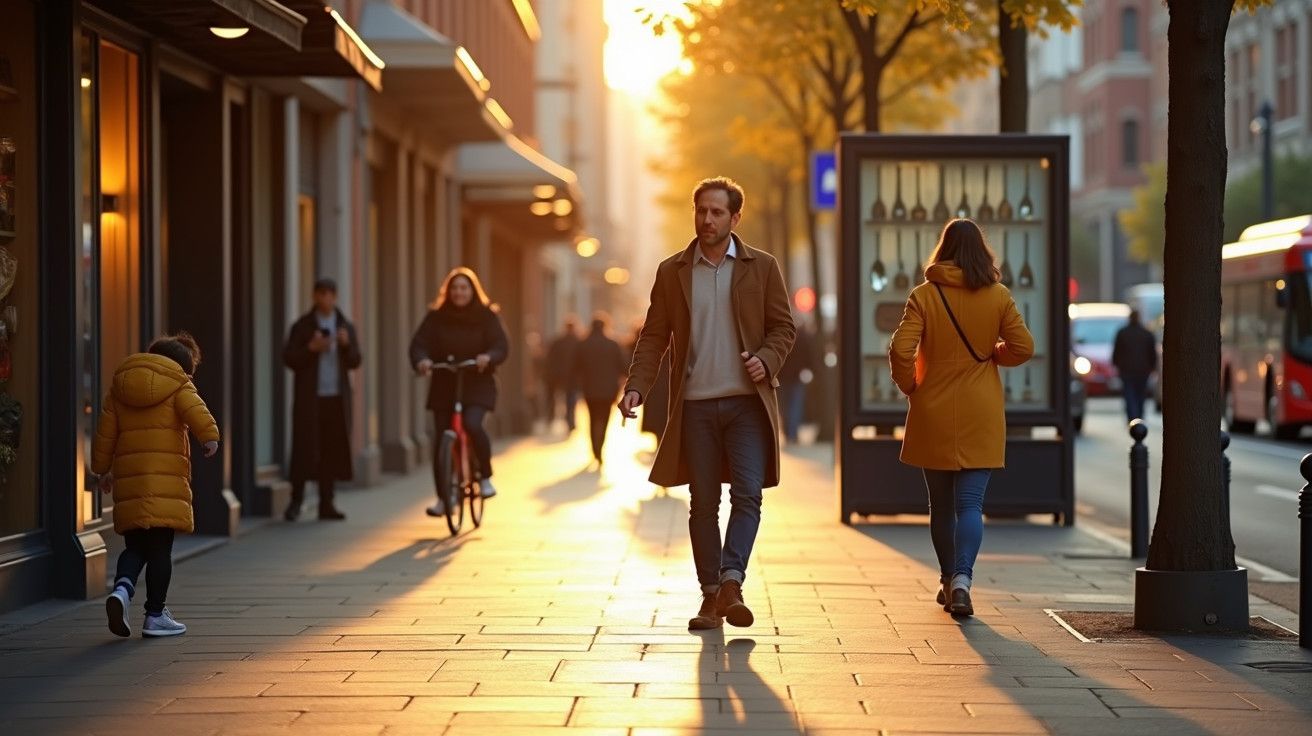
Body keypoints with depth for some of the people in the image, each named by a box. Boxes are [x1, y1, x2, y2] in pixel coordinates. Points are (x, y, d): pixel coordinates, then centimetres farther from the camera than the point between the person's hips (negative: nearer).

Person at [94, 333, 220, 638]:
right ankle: (155, 615, 2)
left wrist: (102, 469, 27)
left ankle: (122, 587, -15)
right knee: (160, 549, 1)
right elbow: (196, 412, -16)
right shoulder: (179, 386, 4)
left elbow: (104, 434, 19)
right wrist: (210, 437, -25)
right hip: (167, 480, -4)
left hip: (128, 481, 4)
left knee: (135, 546, 12)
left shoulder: (119, 389, 18)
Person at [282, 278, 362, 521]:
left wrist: (347, 344, -11)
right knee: (304, 449, -7)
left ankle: (326, 504, 7)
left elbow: (355, 362, 8)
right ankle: (296, 501, 1)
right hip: (309, 398, -3)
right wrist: (311, 349, -16)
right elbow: (289, 359, -1)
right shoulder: (302, 326, 4)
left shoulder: (346, 326, 13)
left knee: (333, 450, 2)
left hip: (337, 398, 3)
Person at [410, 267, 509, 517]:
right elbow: (419, 343, -8)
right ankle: (442, 498, 12)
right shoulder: (436, 317, 1)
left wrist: (488, 357, -31)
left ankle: (485, 477, -6)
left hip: (477, 385, -2)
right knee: (440, 440, 0)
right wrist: (422, 360, -30)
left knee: (473, 424, -28)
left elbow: (502, 346, -9)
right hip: (444, 385, 2)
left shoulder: (486, 316, -1)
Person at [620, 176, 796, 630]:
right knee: (703, 503, 5)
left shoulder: (762, 268, 6)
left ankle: (731, 581, -16)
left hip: (747, 401, -1)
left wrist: (766, 360, -14)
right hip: (695, 404, 1)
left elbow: (783, 327, 7)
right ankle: (711, 596, 10)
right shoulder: (672, 272, 8)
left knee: (747, 494, -14)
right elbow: (654, 337, 6)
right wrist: (637, 387, -8)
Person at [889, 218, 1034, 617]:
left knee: (941, 504, 15)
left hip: (933, 417, 0)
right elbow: (1022, 348, -2)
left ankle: (948, 580, 26)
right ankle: (962, 577, -23)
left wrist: (909, 385, 3)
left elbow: (900, 350, -15)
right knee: (970, 503, -2)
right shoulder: (998, 297, -3)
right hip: (981, 416, 0)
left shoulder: (924, 296, -7)